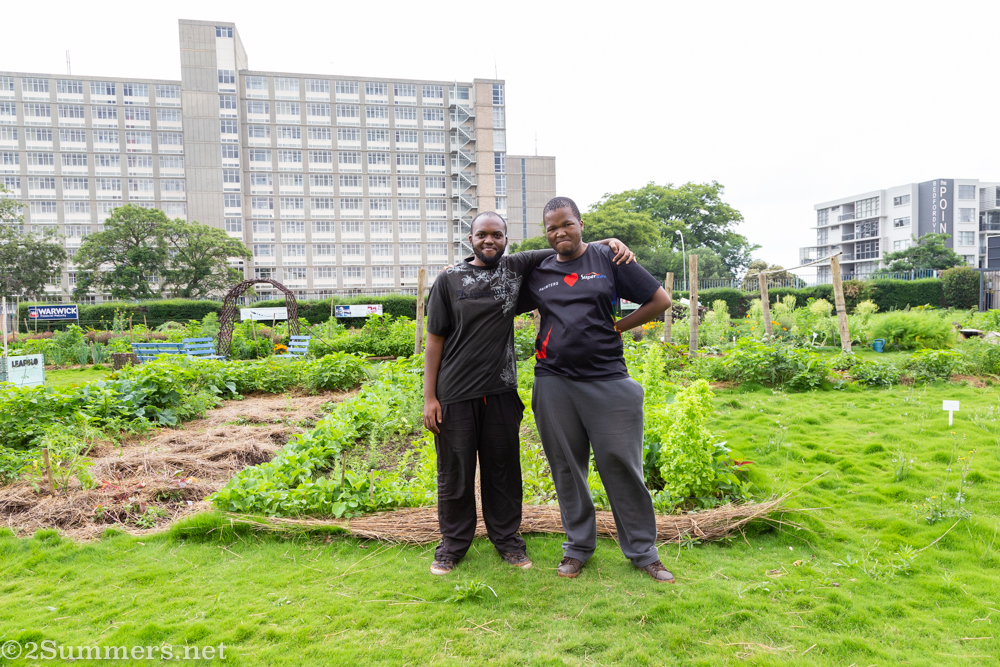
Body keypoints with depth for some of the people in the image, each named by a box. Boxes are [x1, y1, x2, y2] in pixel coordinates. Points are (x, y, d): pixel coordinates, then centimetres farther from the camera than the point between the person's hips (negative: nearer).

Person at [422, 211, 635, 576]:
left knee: (503, 469, 12)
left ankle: (507, 538, 32)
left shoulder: (517, 267, 4)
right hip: (455, 394, -2)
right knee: (455, 473, 9)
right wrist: (430, 397, -3)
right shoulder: (449, 279, -1)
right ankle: (453, 544, 28)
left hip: (501, 391, 2)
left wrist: (611, 241, -6)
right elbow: (435, 339, 0)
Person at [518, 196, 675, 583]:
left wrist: (616, 328, 3)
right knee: (567, 468, 9)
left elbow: (660, 301, 6)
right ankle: (578, 546, 26)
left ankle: (642, 551, 18)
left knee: (621, 464, 1)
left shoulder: (609, 260, 4)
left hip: (607, 381, -2)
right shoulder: (538, 273, 12)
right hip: (554, 382, 3)